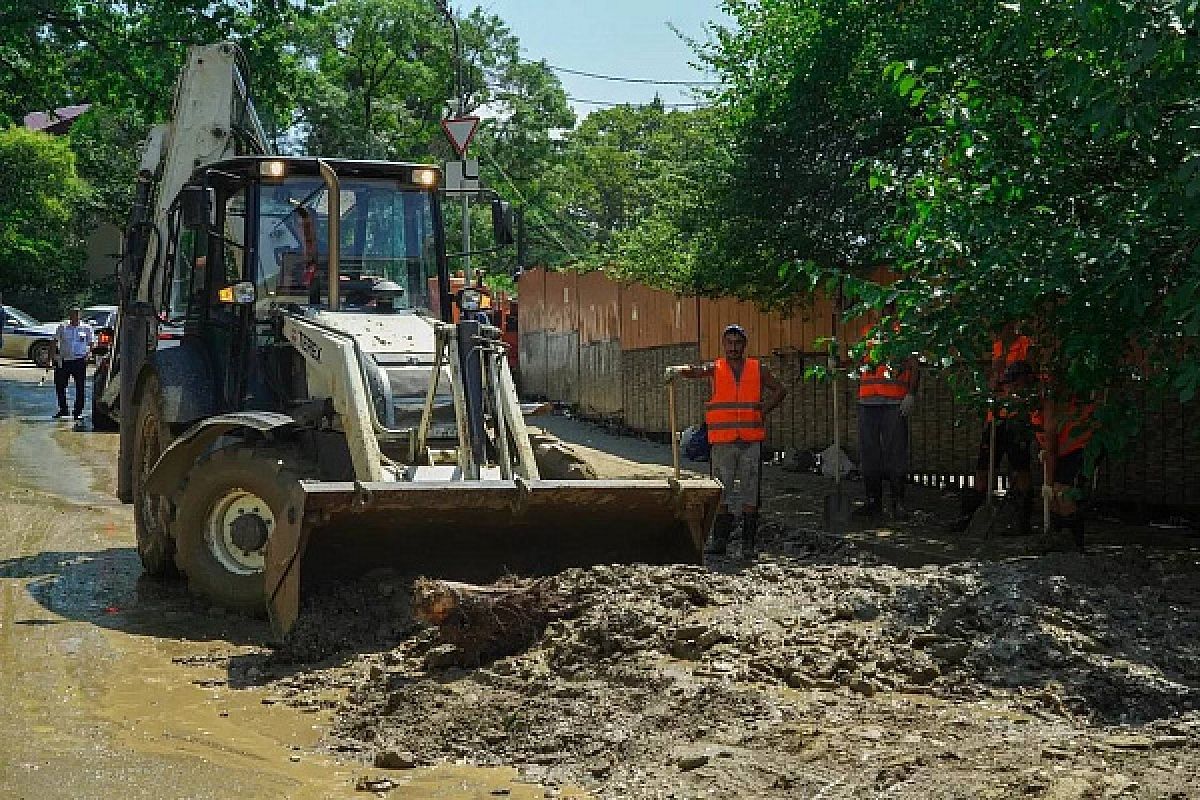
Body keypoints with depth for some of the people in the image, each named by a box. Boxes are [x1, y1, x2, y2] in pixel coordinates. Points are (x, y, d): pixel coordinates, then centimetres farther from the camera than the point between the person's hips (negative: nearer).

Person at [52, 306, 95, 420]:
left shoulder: (87, 328, 5)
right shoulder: (62, 328, 7)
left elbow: (91, 343, 9)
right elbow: (55, 342, 11)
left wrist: (88, 354, -7)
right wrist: (55, 354, -1)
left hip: (79, 360, -2)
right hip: (63, 360, 2)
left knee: (80, 387, -1)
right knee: (60, 385, 4)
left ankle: (78, 411, 7)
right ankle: (63, 409, 17)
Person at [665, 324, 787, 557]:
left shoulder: (758, 369, 9)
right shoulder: (716, 369, 5)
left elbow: (779, 390, 18)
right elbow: (693, 371, -14)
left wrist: (764, 410, 3)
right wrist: (676, 371, -36)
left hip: (751, 441, 1)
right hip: (723, 442, -1)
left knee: (750, 493, 2)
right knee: (722, 493, 1)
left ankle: (748, 543, 7)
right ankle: (719, 540, 6)